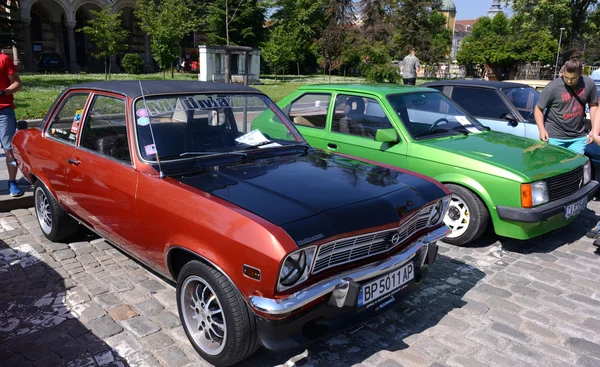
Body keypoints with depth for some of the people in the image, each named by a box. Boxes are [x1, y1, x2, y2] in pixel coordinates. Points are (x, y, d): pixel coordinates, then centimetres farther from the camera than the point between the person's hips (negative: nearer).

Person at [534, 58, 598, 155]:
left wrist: (594, 129, 3)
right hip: (554, 137, -4)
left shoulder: (589, 84, 0)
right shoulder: (553, 87, -13)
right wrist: (542, 130, -20)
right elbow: (538, 109, -7)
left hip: (579, 137, 4)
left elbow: (593, 105, 12)